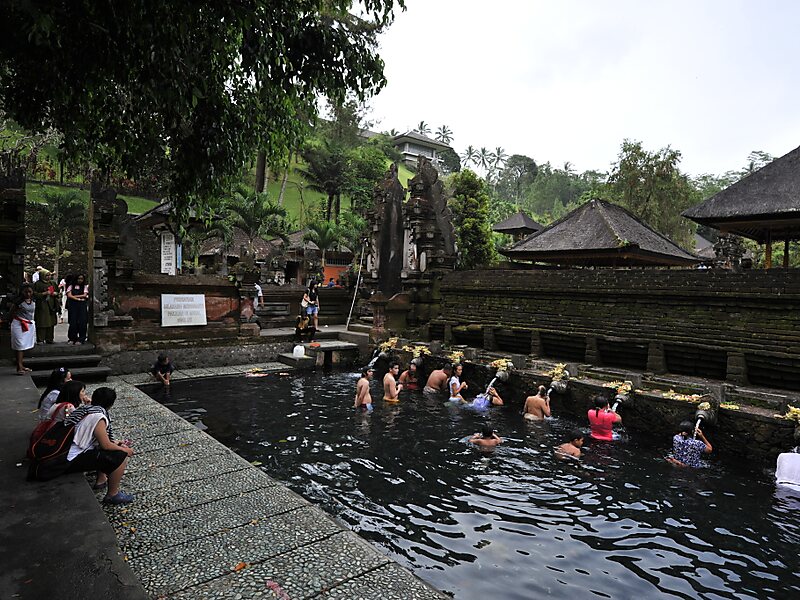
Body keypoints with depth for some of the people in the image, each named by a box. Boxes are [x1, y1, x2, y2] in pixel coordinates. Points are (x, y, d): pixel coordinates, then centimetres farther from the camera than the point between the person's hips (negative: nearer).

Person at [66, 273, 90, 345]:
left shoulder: (85, 286, 11)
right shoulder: (71, 286, 11)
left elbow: (84, 295, 0)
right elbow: (69, 295, -1)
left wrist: (75, 296, -2)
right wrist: (79, 299, -8)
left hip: (82, 306, 0)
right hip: (73, 306, 0)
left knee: (82, 322, -6)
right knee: (73, 322, -3)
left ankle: (81, 339, -2)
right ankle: (72, 339, 7)